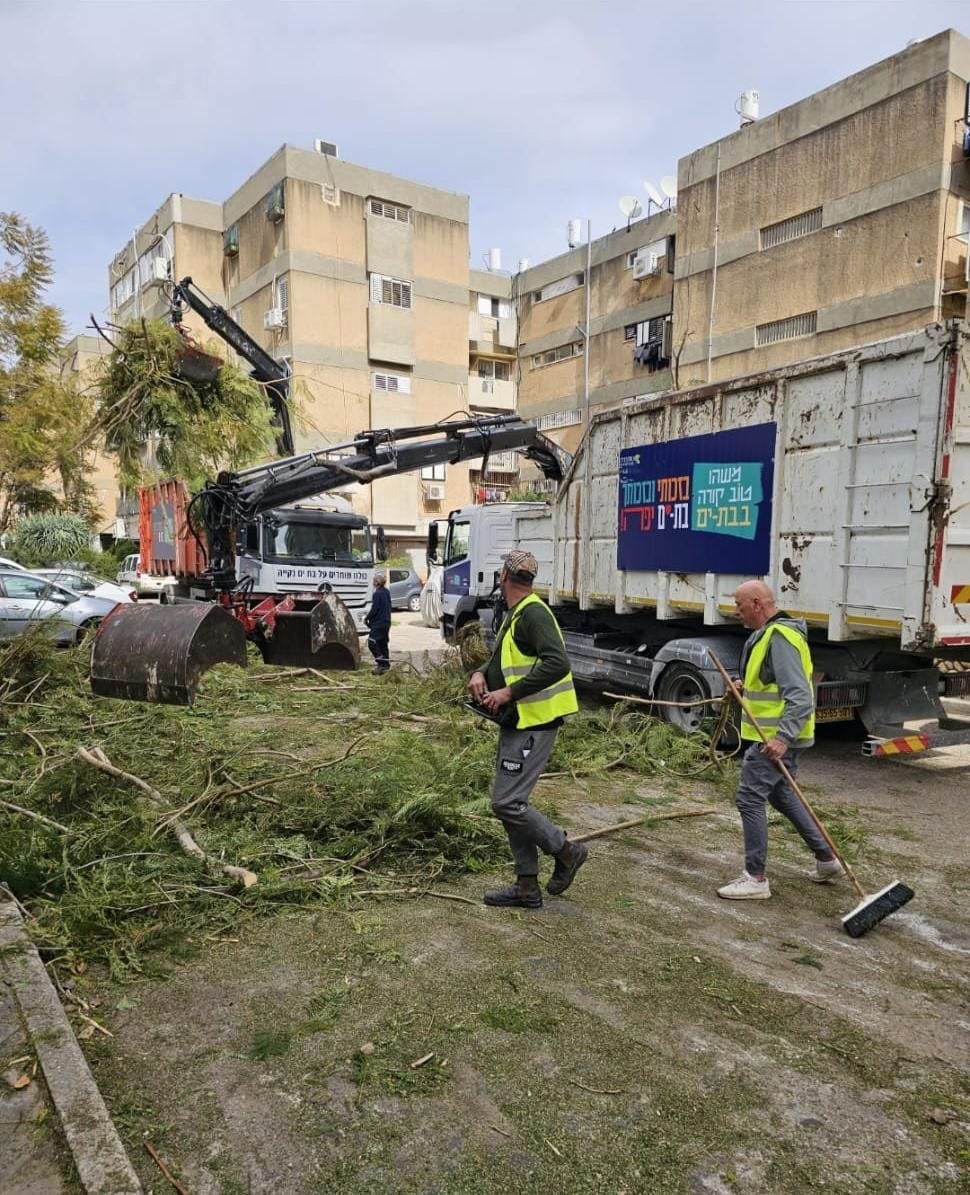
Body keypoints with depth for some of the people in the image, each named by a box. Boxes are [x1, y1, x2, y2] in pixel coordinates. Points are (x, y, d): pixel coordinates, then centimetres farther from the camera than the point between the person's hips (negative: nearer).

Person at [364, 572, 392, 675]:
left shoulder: (377, 594, -18)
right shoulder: (386, 592, 10)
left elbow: (374, 609, -19)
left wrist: (367, 618, -3)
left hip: (378, 623, -9)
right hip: (386, 622, 9)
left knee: (372, 642, -7)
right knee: (383, 643, 15)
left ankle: (381, 663, -12)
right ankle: (385, 663, 19)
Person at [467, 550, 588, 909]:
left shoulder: (533, 613, -16)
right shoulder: (514, 614, 16)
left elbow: (557, 663, -27)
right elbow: (506, 662, 24)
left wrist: (509, 693, -26)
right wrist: (481, 674, 3)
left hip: (533, 724, -10)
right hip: (516, 723, 10)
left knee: (506, 802, -10)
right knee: (511, 801, 12)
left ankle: (566, 851, 10)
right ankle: (527, 886, 20)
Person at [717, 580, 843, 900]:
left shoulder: (779, 638, -21)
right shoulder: (769, 633, 13)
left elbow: (800, 697, -27)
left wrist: (782, 737, -34)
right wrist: (746, 688, 23)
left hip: (776, 737, -11)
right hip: (778, 734, 11)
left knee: (750, 798, -7)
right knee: (781, 794, 22)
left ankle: (756, 878, 2)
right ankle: (826, 859, 33)